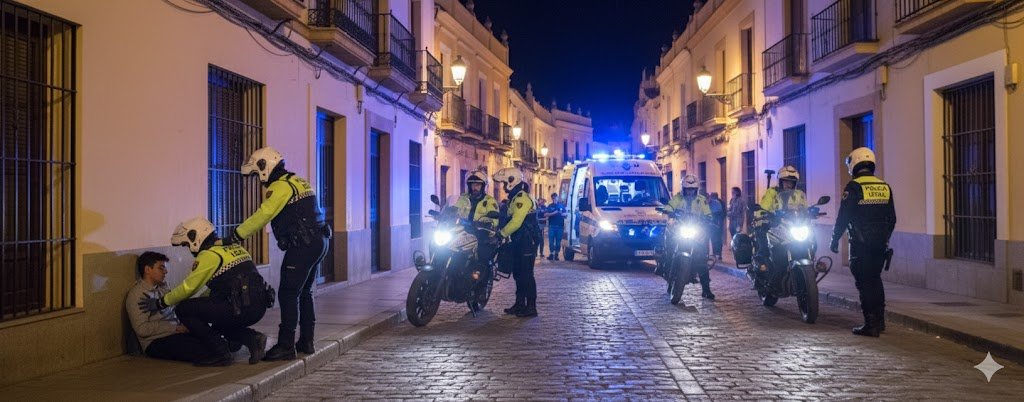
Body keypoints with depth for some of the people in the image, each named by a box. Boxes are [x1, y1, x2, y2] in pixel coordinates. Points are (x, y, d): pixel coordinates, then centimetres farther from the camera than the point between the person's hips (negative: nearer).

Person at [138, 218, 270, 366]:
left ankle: (220, 353, 0)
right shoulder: (233, 247, 20)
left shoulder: (209, 255, -5)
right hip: (259, 307, 9)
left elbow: (188, 288, 0)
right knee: (218, 324, 33)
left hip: (241, 309, -9)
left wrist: (159, 303, 14)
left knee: (183, 309, 2)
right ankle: (253, 339, 9)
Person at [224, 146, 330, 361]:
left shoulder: (280, 187, -10)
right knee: (303, 293, 17)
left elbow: (261, 216, -18)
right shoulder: (298, 182, 19)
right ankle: (306, 341, 21)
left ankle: (286, 345, -6)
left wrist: (234, 236, -15)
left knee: (288, 294, -7)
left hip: (302, 246, -10)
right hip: (318, 242, 10)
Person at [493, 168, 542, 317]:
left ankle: (531, 307, -6)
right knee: (518, 274, 14)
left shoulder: (522, 198, -16)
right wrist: (500, 231, 11)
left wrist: (501, 234, -16)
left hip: (527, 241, -11)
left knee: (526, 274, -9)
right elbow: (510, 220, 21)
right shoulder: (514, 198, 18)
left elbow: (516, 222, -24)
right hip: (520, 242, 11)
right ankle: (520, 304, 21)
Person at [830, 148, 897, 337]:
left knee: (864, 283, -2)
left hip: (860, 244, -6)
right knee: (875, 280, 18)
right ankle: (879, 320, 23)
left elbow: (843, 217, -11)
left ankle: (871, 325, -3)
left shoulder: (853, 188, -11)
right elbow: (892, 218, 14)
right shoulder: (885, 187, 8)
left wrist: (834, 240, -1)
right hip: (881, 244, 6)